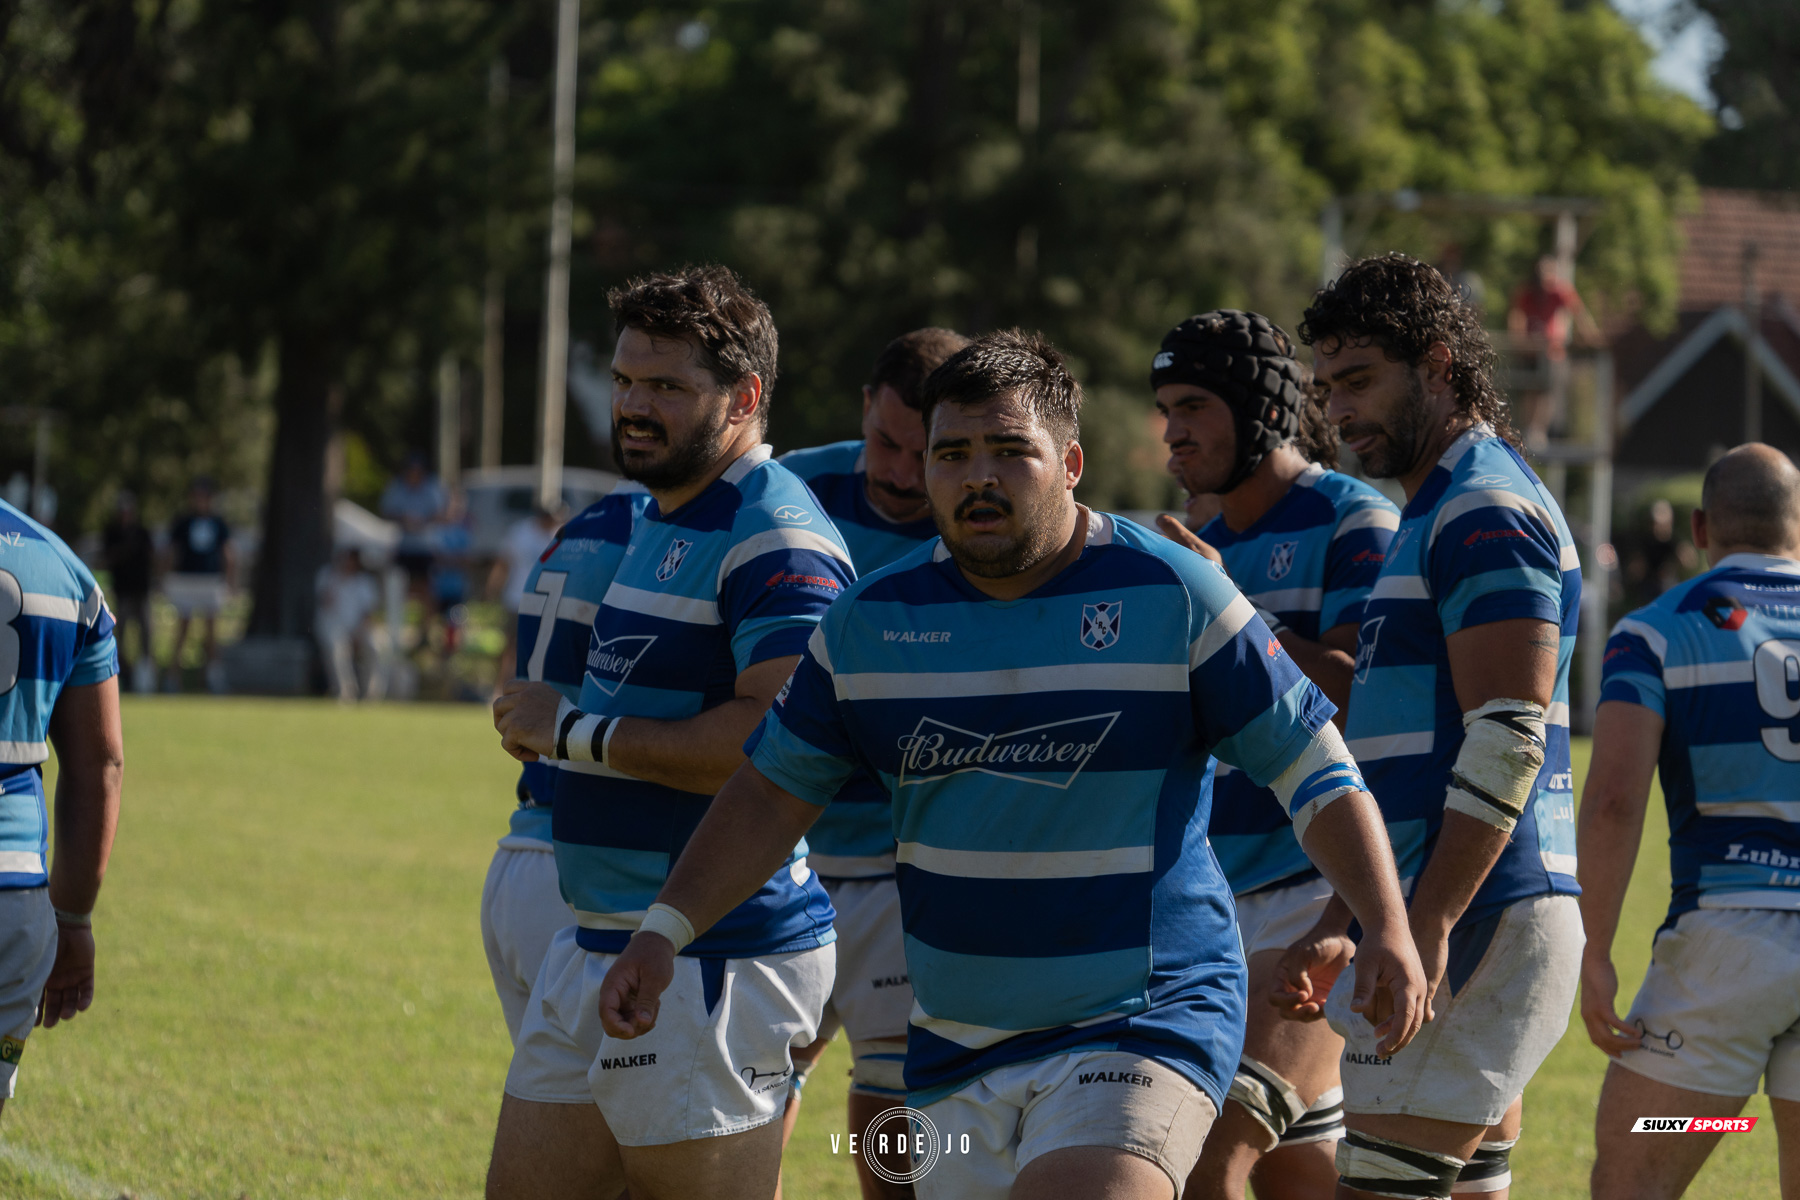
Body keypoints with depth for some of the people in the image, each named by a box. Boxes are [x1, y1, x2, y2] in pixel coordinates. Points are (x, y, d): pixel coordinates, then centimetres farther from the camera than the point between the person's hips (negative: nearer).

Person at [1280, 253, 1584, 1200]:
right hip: (1461, 919, 10)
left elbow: (1507, 740, -20)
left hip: (1475, 923, -10)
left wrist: (1427, 927, -24)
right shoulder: (1434, 514, 23)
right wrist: (1340, 927, 23)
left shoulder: (1487, 510, -10)